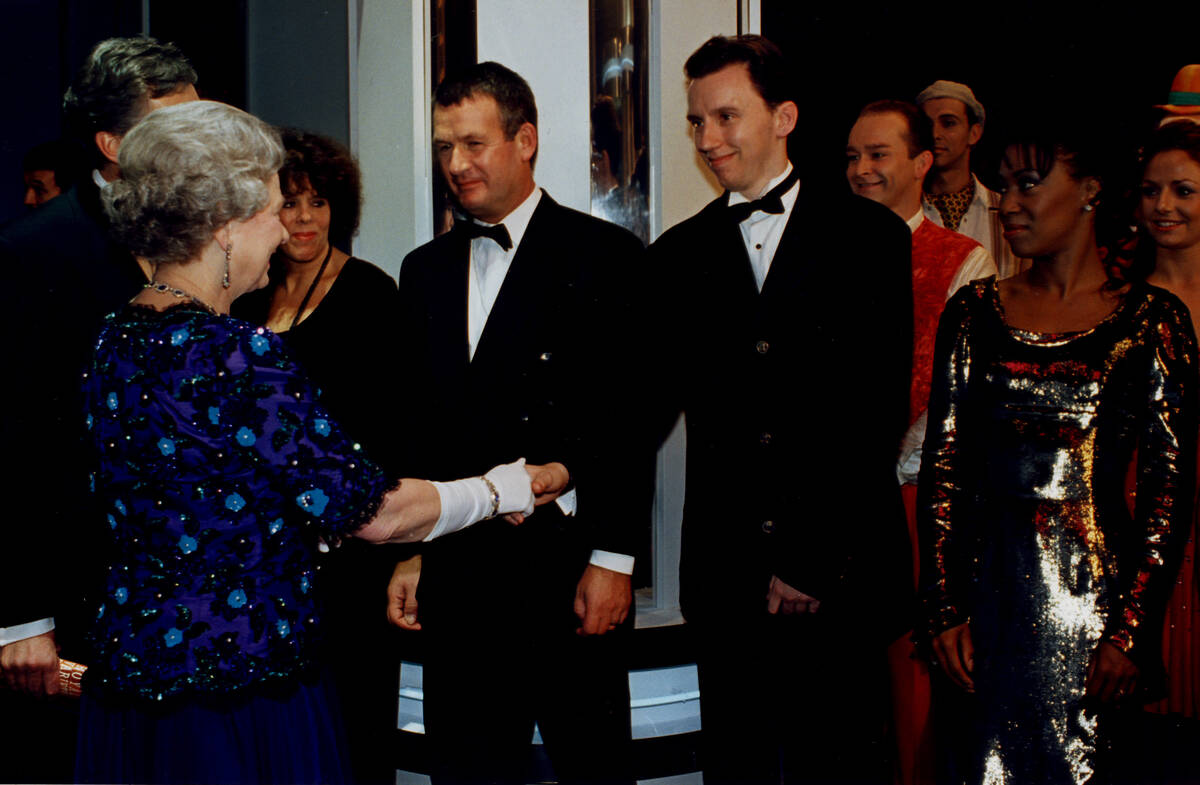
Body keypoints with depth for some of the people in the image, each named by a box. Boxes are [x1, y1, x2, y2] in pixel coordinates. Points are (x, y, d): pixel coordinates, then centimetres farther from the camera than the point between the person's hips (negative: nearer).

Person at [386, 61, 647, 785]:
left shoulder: (604, 255, -3)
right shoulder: (426, 269, 14)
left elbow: (631, 419, -7)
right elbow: (415, 425, 15)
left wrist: (613, 561, -12)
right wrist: (409, 556, 9)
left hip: (570, 571, -5)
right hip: (456, 576, 5)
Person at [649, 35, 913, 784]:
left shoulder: (869, 236, 2)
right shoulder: (679, 255, 12)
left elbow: (881, 409, -4)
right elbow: (654, 404, 7)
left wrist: (817, 561, -8)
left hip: (844, 575, -2)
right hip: (725, 574, 3)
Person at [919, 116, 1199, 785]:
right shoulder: (976, 311, 6)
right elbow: (942, 466, 5)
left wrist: (1131, 630, -10)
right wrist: (945, 607, -3)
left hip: (1094, 586, -2)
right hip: (988, 585, 3)